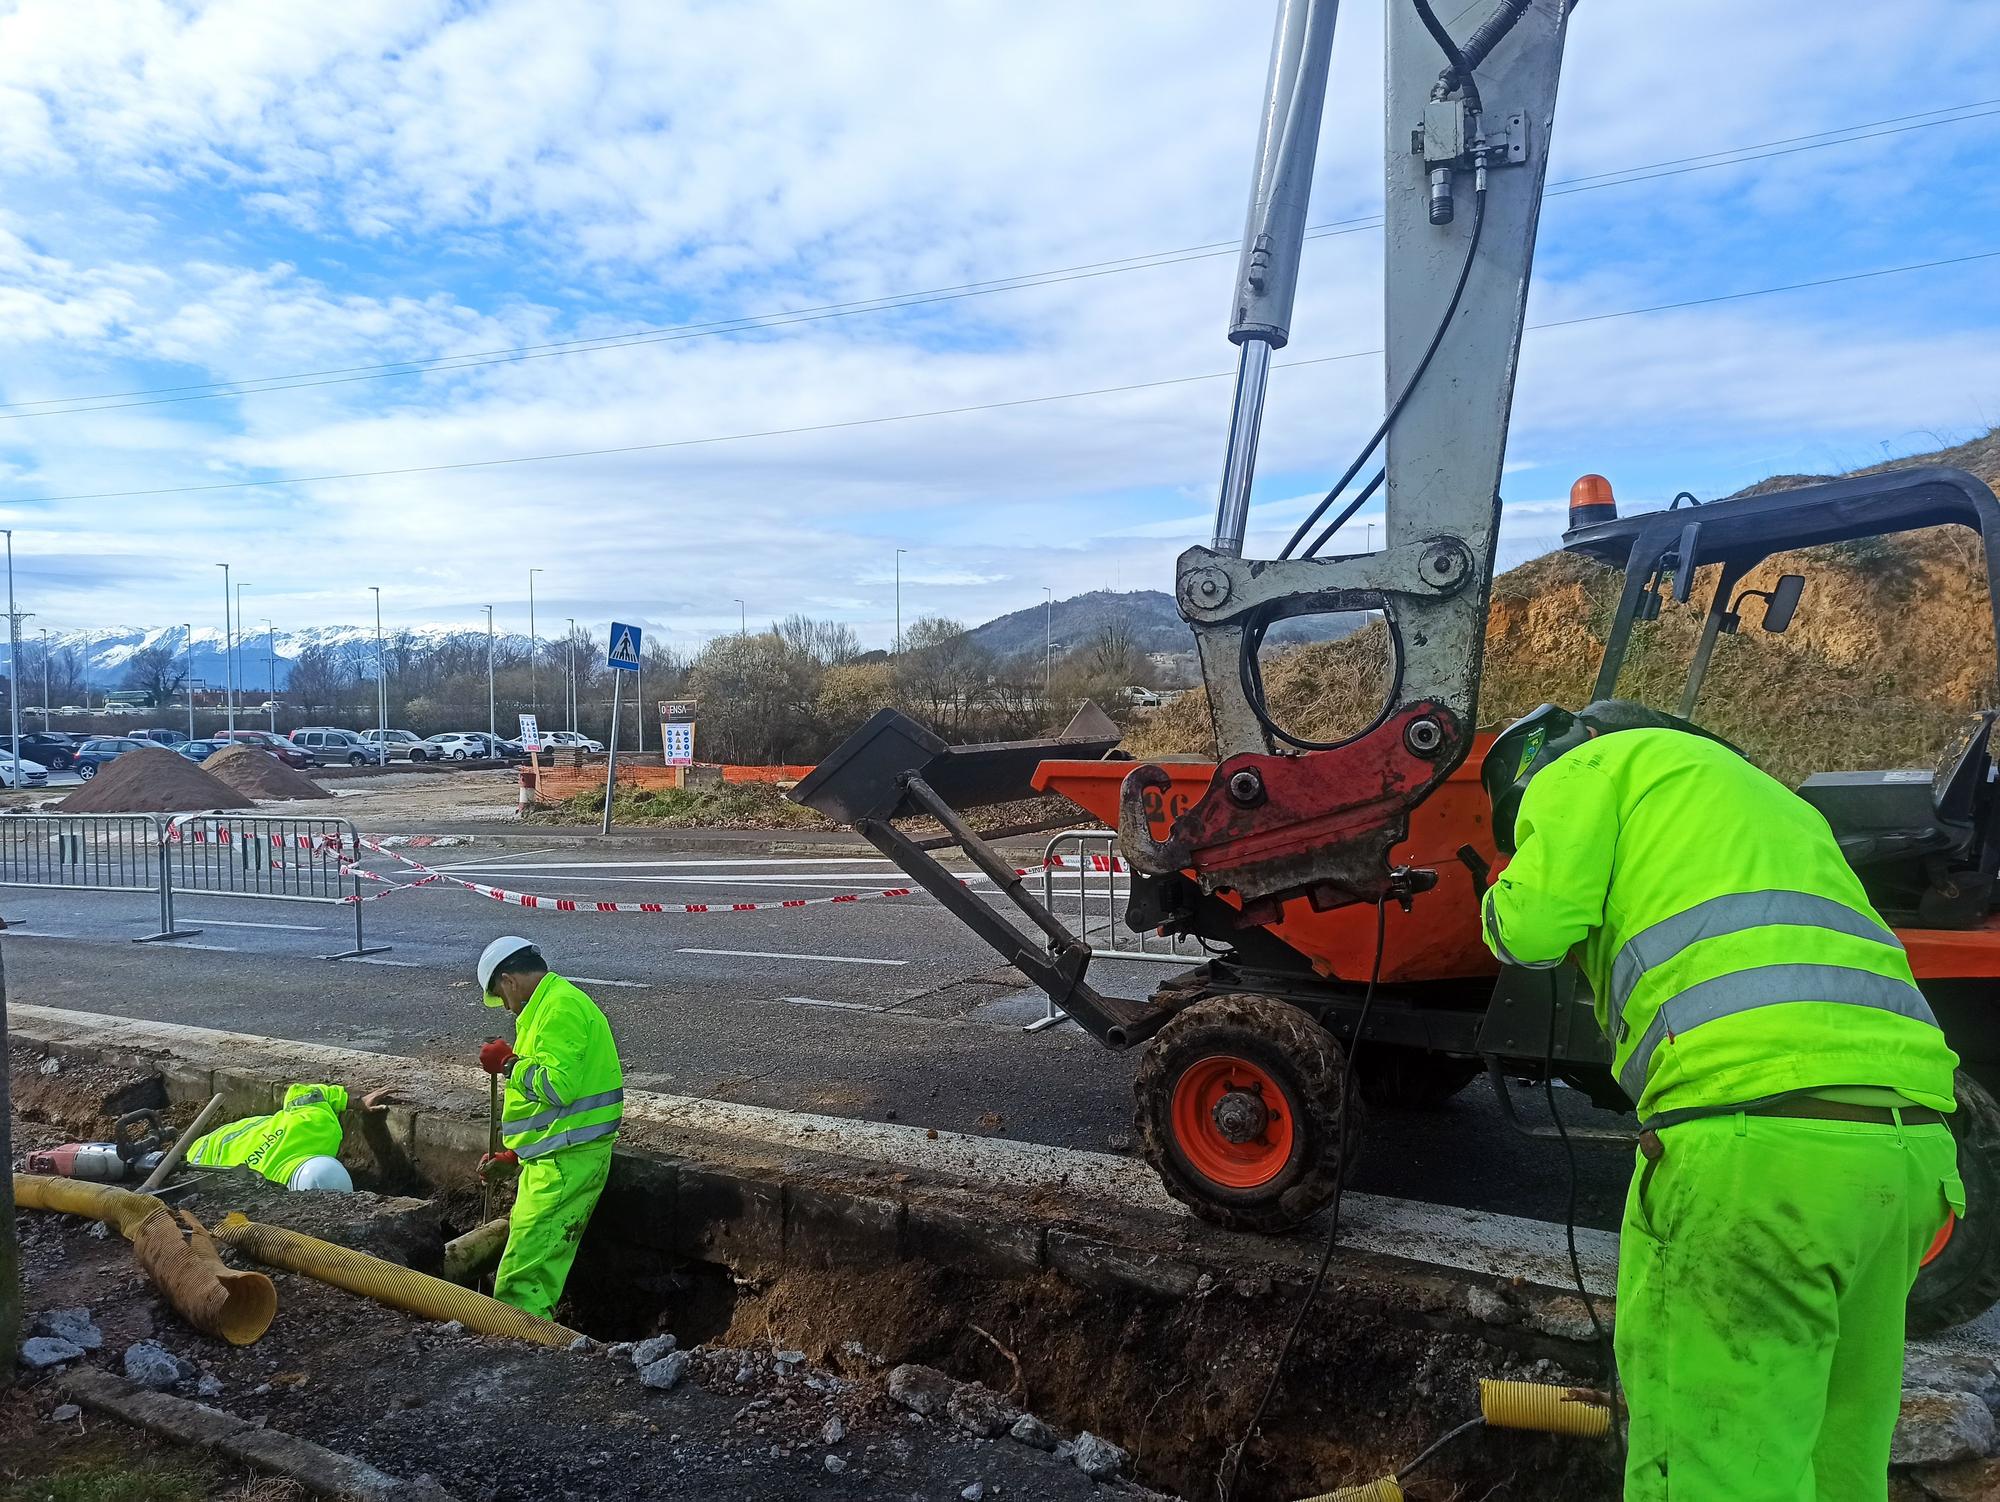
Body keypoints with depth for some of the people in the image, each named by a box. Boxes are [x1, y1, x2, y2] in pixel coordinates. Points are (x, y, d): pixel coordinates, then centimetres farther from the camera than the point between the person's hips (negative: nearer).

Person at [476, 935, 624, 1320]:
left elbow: (559, 1085, -25)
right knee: (540, 1273, 16)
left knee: (519, 1282, -10)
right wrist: (516, 1154, 25)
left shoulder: (560, 1008, -14)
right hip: (559, 1158, 11)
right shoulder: (554, 1004, 20)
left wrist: (509, 1063, -11)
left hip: (566, 1162, -11)